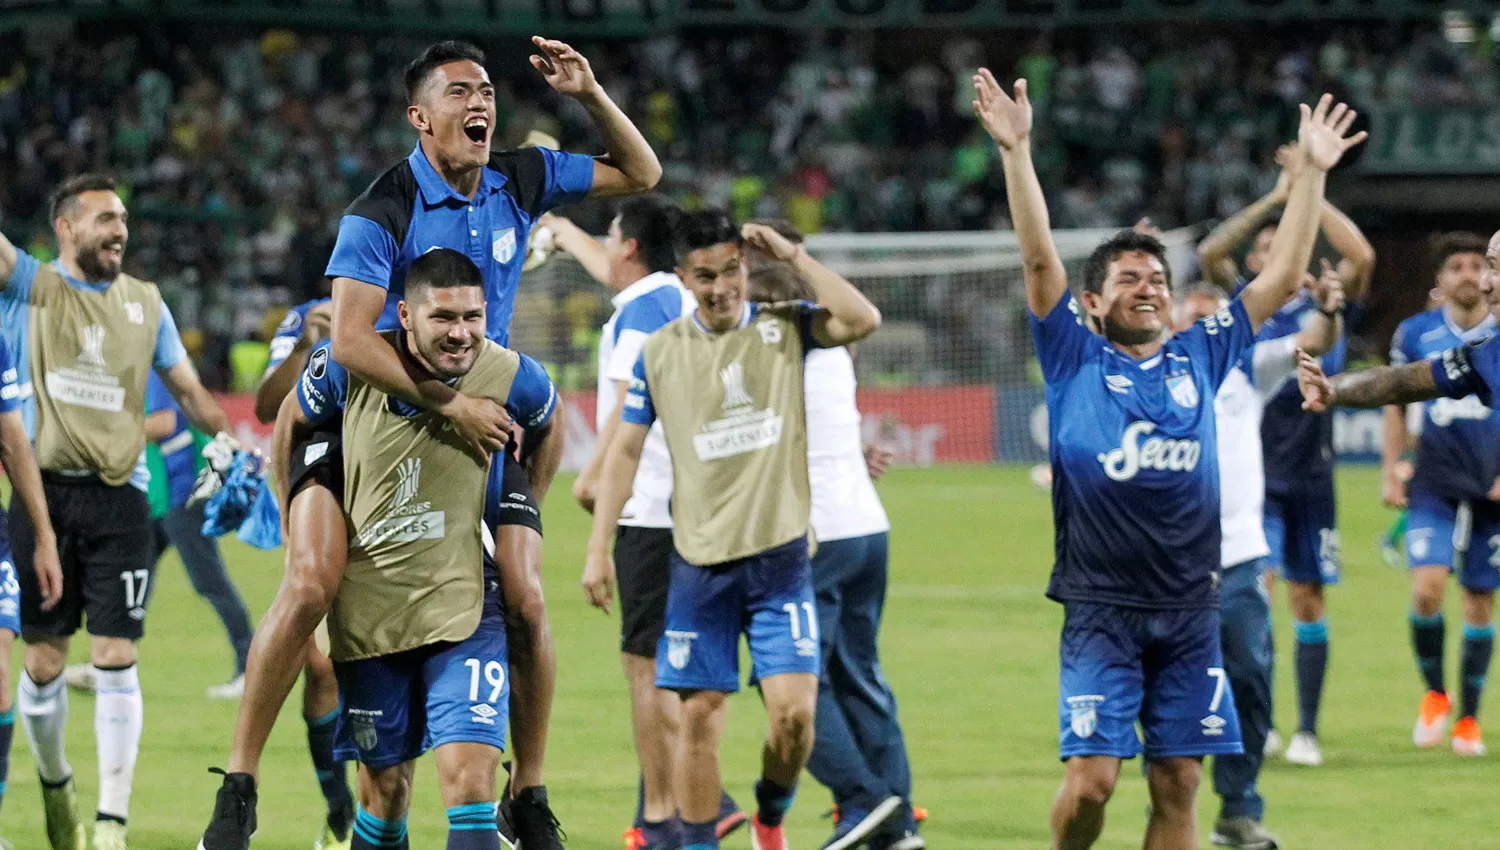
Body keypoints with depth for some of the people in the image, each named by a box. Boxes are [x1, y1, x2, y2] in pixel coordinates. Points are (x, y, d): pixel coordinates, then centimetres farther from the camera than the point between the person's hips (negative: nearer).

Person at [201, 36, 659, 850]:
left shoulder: (520, 181, 0)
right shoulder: (382, 210, -18)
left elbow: (640, 172, 11)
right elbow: (350, 338, -26)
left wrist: (591, 96, -6)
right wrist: (451, 403, -30)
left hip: (482, 419, 4)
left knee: (525, 602, -6)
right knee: (311, 585, -21)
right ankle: (239, 783, -12)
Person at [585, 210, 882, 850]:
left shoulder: (784, 329, 2)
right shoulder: (659, 352, 4)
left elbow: (862, 321, -16)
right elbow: (625, 450, 8)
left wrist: (793, 256, -11)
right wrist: (599, 548, 4)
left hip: (780, 558, -1)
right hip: (699, 562, 1)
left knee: (794, 709, -9)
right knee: (700, 714, 0)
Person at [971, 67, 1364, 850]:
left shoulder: (1199, 359, 12)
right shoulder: (1074, 361, 4)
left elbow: (1282, 278, 13)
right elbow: (1039, 258, -5)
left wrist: (1312, 171, 11)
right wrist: (1016, 151, -14)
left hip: (1189, 610, 3)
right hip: (1102, 610, -3)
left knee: (1178, 784, 2)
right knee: (1091, 777, -9)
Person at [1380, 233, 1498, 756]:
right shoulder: (1415, 334, 3)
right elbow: (1396, 404, 13)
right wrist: (1390, 471, 6)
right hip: (1434, 483, 0)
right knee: (1427, 588, -17)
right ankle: (1434, 694, 6)